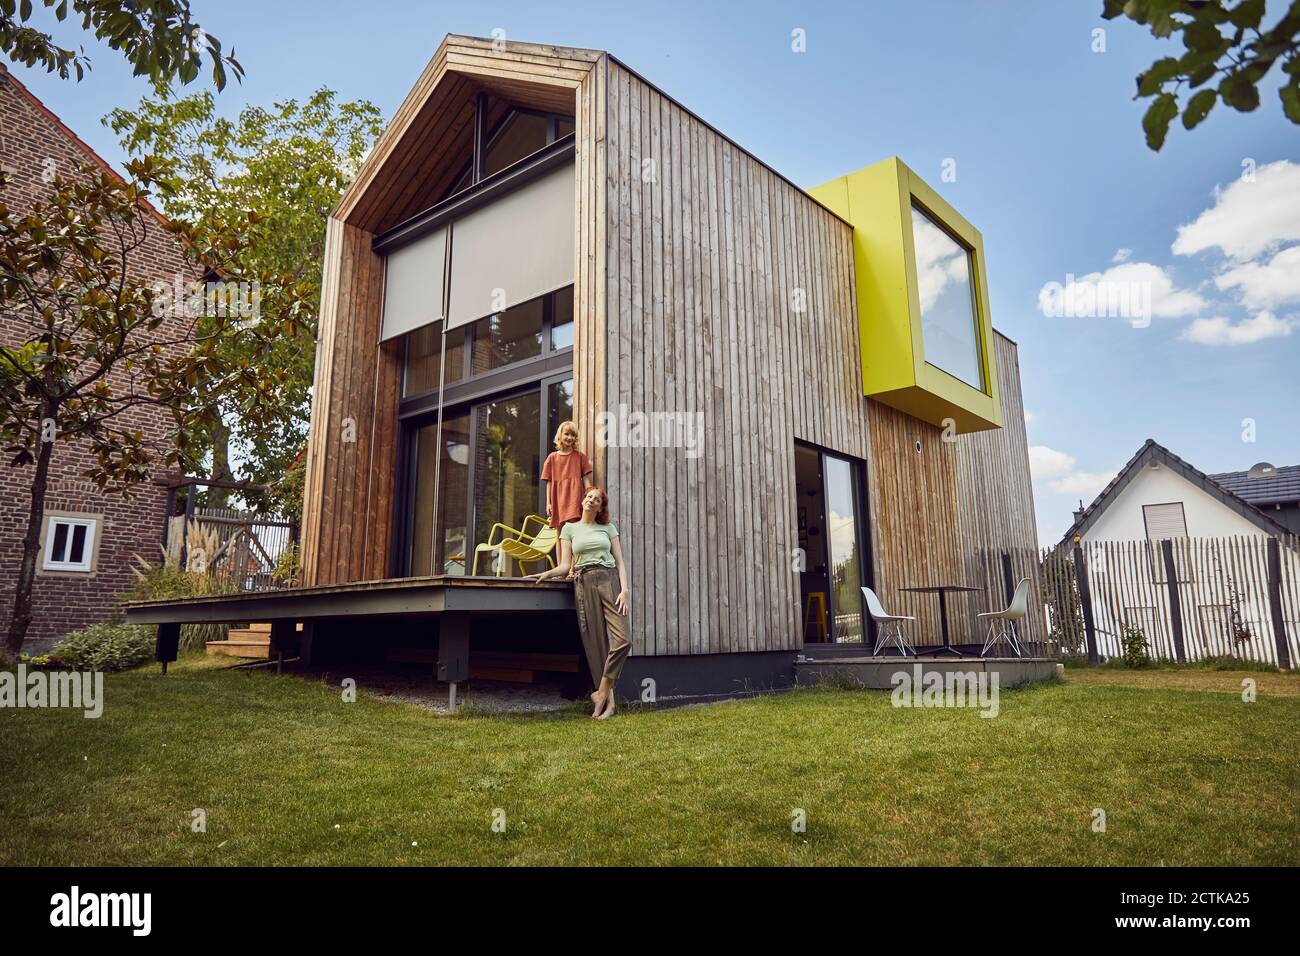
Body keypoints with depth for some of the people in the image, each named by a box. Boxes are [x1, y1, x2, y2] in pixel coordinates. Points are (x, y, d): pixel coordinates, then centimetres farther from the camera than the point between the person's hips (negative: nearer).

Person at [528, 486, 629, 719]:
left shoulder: (608, 528, 15)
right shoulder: (569, 528, 14)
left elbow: (620, 561, 8)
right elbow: (565, 565, 10)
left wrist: (624, 589, -5)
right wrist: (548, 573, -10)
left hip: (609, 580, 0)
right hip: (584, 583, 0)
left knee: (622, 639, -15)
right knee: (595, 642, -4)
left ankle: (601, 692, -2)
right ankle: (609, 701, 1)